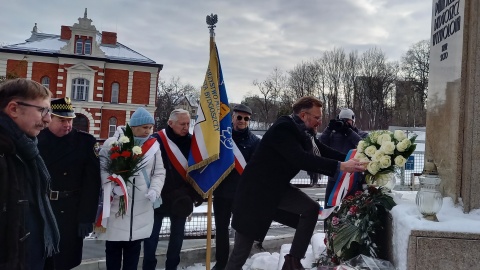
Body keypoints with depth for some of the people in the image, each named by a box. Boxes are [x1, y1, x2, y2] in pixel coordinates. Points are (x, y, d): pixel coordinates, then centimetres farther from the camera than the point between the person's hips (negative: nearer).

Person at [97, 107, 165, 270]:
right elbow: (101, 168, -4)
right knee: (113, 247, 9)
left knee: (134, 247, 12)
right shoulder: (113, 143, -4)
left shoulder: (153, 145, 6)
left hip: (142, 208, 3)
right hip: (116, 206, -2)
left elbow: (159, 173, 8)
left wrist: (154, 190, -8)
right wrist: (112, 186, -18)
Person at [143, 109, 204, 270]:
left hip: (182, 199, 4)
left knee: (178, 235, 15)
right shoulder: (157, 140, -13)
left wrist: (196, 194, 1)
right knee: (152, 235, 8)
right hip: (160, 197, -4)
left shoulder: (191, 141, 0)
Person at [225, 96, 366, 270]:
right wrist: (340, 166, -38)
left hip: (277, 187, 8)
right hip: (256, 190, -8)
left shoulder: (303, 131, 1)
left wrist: (352, 160, -12)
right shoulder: (283, 128, -25)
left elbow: (324, 152, 0)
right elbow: (301, 159, -36)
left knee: (311, 209, -8)